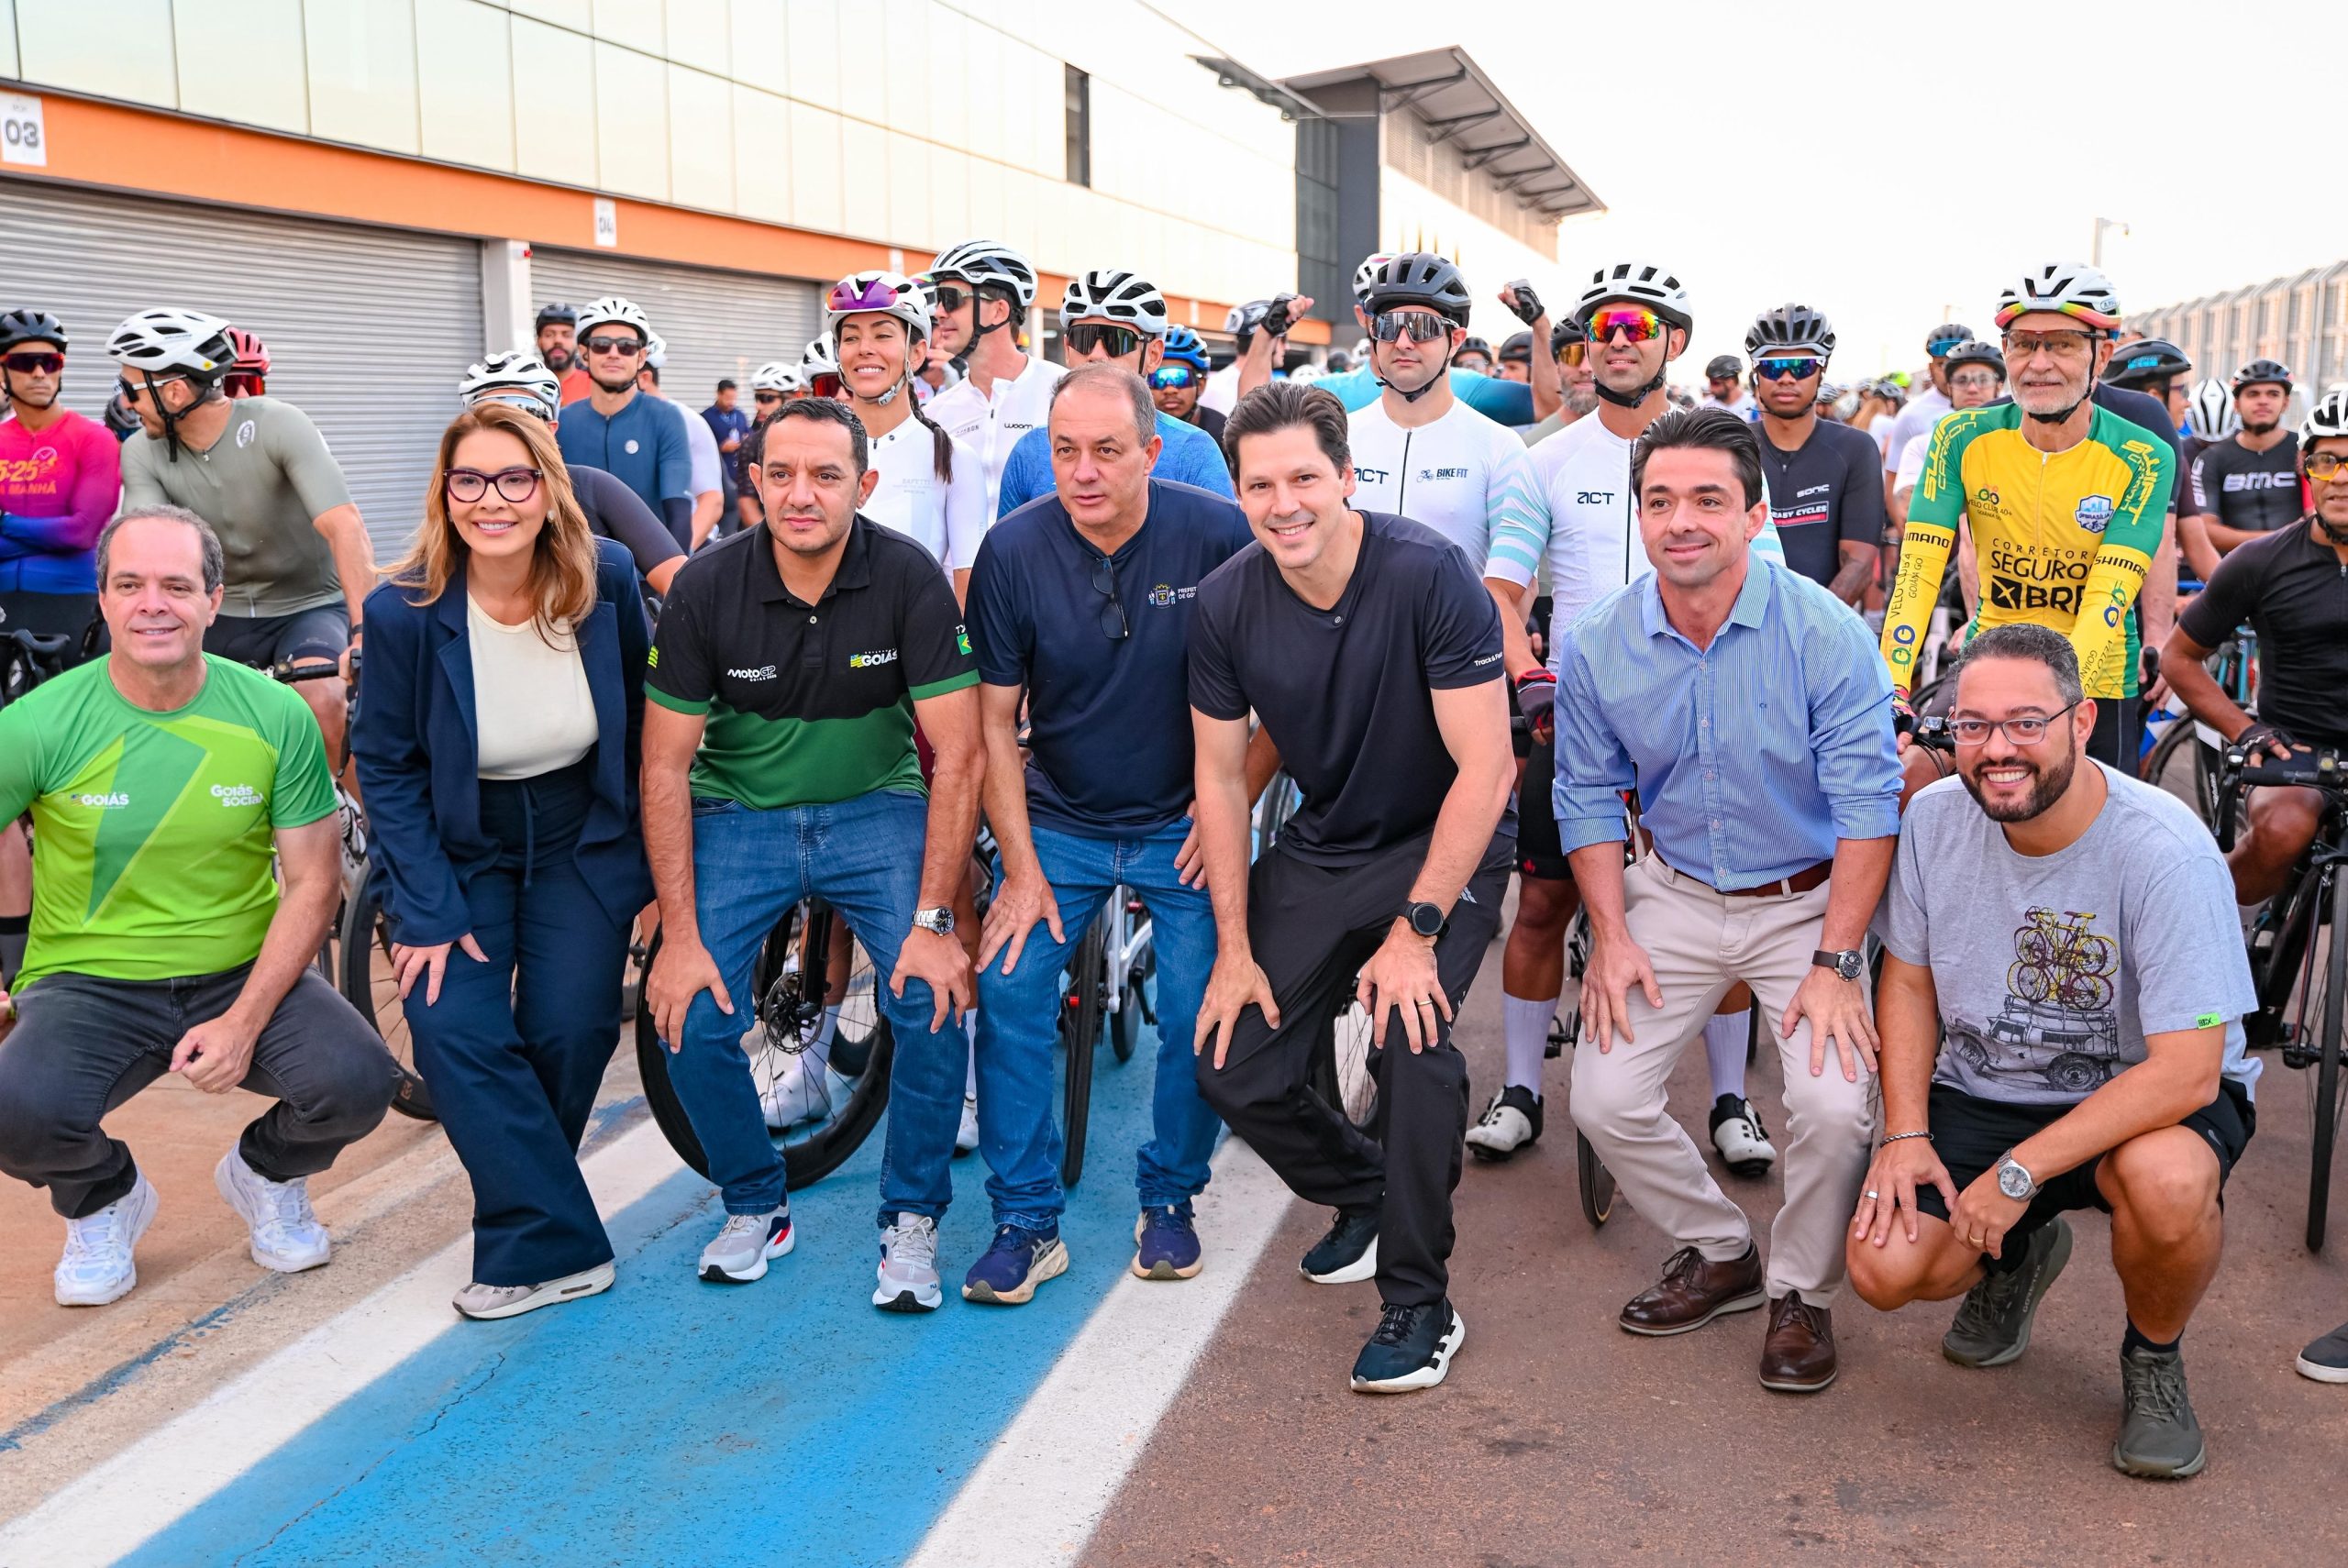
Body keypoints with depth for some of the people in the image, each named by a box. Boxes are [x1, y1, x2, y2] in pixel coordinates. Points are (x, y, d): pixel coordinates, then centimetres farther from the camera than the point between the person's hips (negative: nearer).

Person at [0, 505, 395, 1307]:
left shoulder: (276, 716, -8)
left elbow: (312, 881, -4)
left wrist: (245, 1023, -14)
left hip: (245, 973, 1)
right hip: (87, 984, 0)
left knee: (357, 1081, -25)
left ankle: (266, 1173, 15)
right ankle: (103, 1198, 11)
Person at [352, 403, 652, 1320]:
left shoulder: (607, 579, -13)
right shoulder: (404, 611, -18)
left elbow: (642, 725, -2)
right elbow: (387, 768, -11)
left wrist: (650, 863, 0)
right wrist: (430, 911, -17)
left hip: (581, 838, 1)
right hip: (455, 845, -1)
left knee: (570, 1029, -8)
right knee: (455, 1030, -16)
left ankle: (529, 1226, 18)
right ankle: (559, 1248, -5)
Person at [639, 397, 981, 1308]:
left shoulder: (909, 578, -15)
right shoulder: (705, 589, -13)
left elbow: (958, 755, -15)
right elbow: (665, 766, -9)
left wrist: (933, 922, -21)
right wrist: (679, 934, -15)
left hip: (876, 808, -1)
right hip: (738, 813, 1)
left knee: (936, 1002, -21)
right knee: (691, 1021, -14)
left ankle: (911, 1223, 3)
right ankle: (755, 1205, 15)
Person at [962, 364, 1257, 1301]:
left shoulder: (1220, 536, -14)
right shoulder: (1013, 551, -9)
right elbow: (994, 720, -4)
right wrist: (1022, 867, -8)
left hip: (1184, 826, -1)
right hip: (1058, 820, 1)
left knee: (1201, 1011, -9)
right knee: (1007, 987, -12)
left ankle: (1169, 1200, 18)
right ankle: (1026, 1223, 4)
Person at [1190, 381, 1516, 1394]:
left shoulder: (1429, 575, -23)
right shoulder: (1226, 604, -9)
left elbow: (1484, 768, -21)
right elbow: (1221, 778, 0)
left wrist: (1416, 930, -24)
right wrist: (1234, 950, -3)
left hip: (1445, 848, -4)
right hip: (1319, 847, 5)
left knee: (1413, 1034, -27)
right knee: (1234, 1070, -3)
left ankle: (1418, 1302, -6)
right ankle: (1368, 1192, 28)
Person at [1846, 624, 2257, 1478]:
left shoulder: (2165, 849, -25)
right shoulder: (1934, 817, -10)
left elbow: (2185, 1073, -27)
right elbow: (1908, 981, 4)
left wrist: (2018, 1173, -28)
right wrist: (1905, 1133, -7)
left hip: (2150, 1096, -3)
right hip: (1984, 1089, 4)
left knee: (2166, 1178, -38)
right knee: (1885, 1267, -15)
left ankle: (2153, 1357, -2)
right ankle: (2022, 1257, 23)